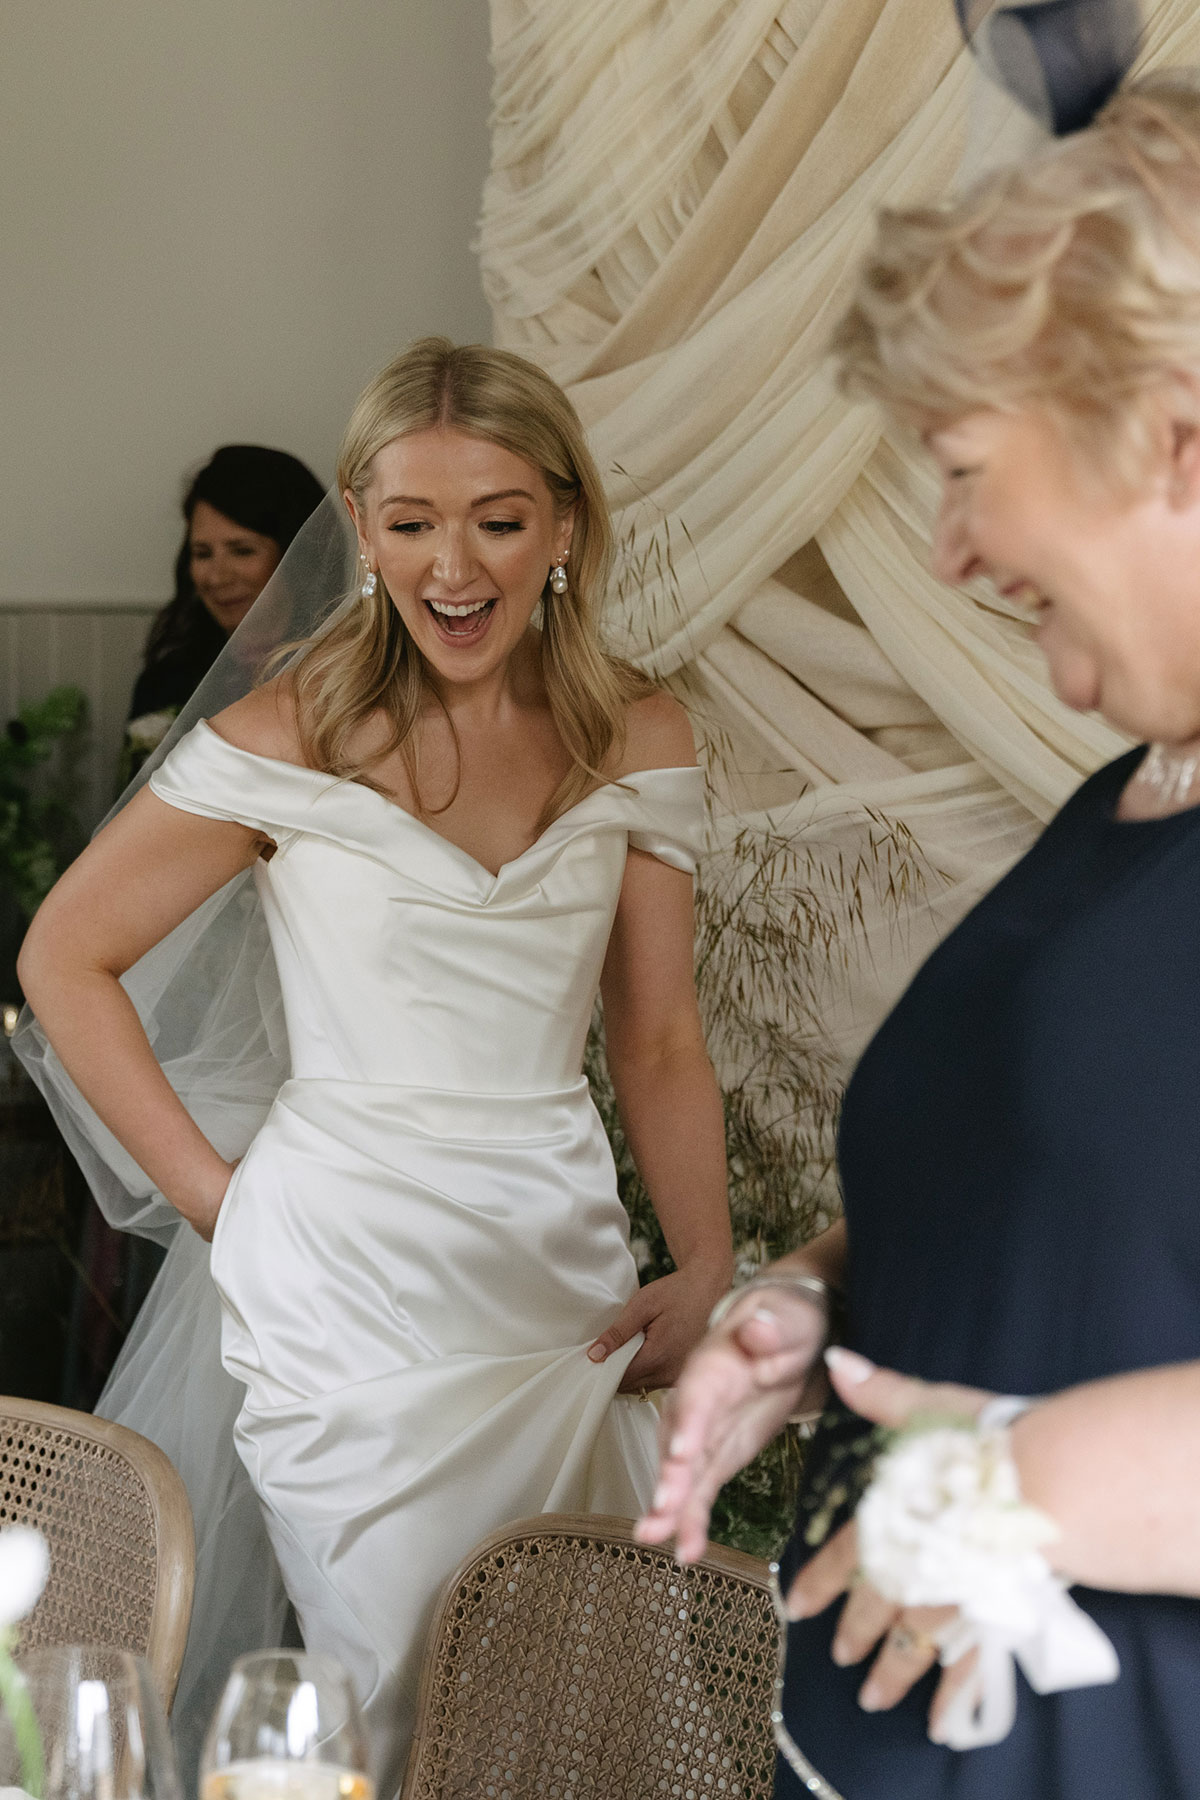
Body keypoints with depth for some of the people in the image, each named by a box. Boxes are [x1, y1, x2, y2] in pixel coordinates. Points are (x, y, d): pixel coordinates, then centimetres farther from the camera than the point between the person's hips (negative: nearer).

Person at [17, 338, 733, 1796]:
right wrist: (206, 1185, -4)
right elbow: (65, 961, 1)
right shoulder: (287, 742, -6)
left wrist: (707, 1266, -3)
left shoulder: (638, 746, 4)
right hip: (348, 1285, -4)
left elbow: (659, 1040, 9)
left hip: (561, 1283, 4)